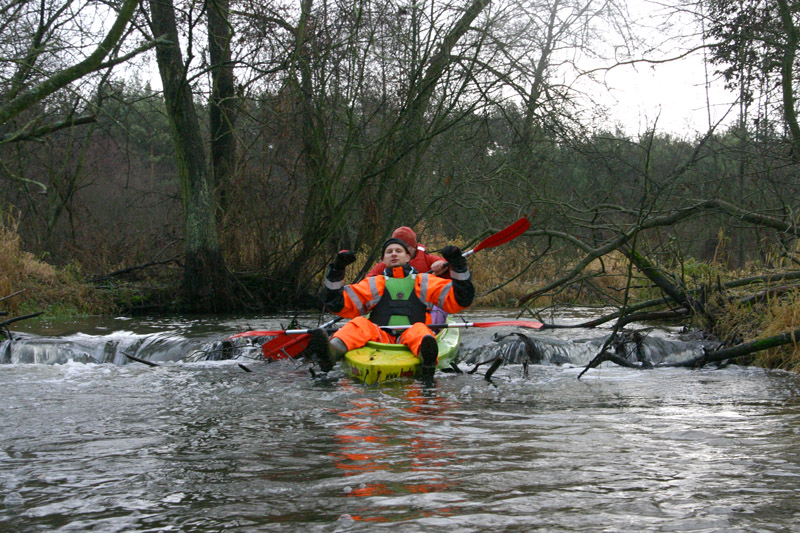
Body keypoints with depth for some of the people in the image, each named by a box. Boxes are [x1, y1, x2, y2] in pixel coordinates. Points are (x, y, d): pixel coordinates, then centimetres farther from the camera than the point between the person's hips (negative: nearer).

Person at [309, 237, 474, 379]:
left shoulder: (425, 282, 24)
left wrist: (458, 265, 7)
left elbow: (462, 299, 15)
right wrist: (337, 270, 13)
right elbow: (338, 304, 19)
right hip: (379, 339, 1)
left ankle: (427, 358, -70)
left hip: (413, 341, -1)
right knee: (360, 323, -27)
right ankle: (332, 351, -60)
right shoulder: (373, 284, 27)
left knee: (419, 329, -33)